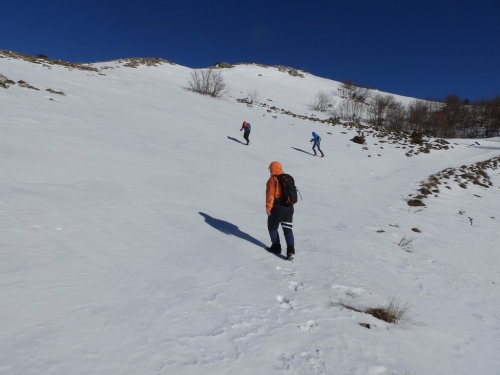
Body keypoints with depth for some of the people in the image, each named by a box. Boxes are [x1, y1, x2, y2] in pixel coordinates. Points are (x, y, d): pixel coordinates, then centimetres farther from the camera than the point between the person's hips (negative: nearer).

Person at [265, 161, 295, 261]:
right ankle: (291, 251, -2)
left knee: (272, 227, 15)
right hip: (289, 207, 6)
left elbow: (270, 194, -17)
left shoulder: (272, 180, -11)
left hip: (277, 208, -6)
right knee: (287, 229, 8)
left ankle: (276, 247, 20)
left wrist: (268, 207, -12)